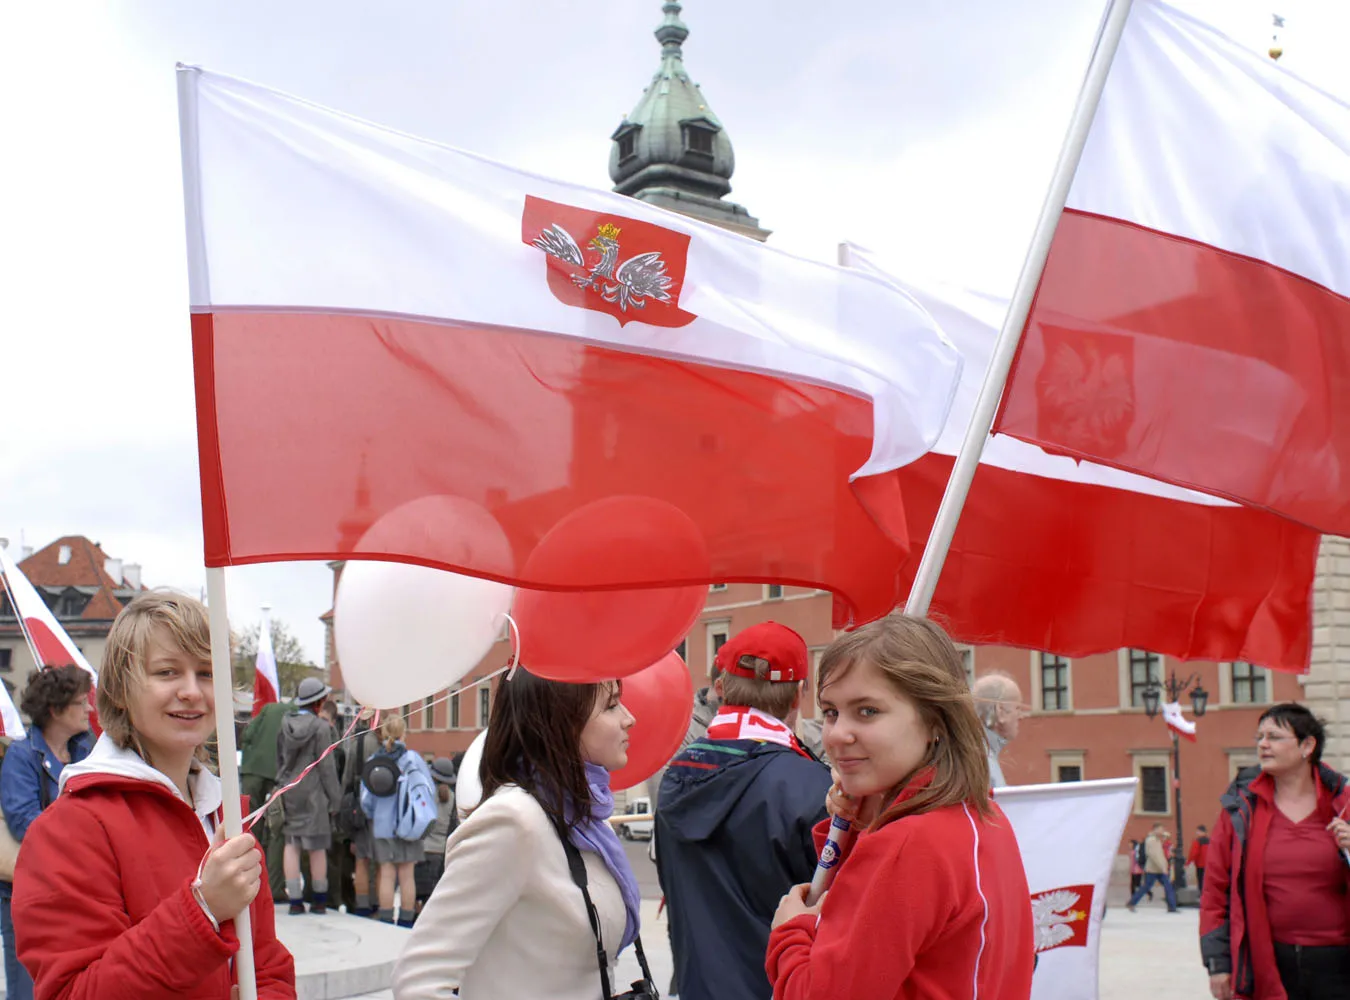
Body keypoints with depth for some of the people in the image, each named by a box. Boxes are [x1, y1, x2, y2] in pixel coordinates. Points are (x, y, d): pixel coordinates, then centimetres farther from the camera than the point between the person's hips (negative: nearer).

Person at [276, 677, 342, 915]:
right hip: (313, 792, -5)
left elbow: (279, 759, 12)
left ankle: (295, 900, 4)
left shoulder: (285, 723, 5)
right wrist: (335, 798, -3)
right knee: (317, 847, 4)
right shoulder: (321, 727, -10)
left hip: (289, 790, 5)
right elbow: (326, 766, -9)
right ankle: (320, 900, 12)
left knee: (291, 844, 7)